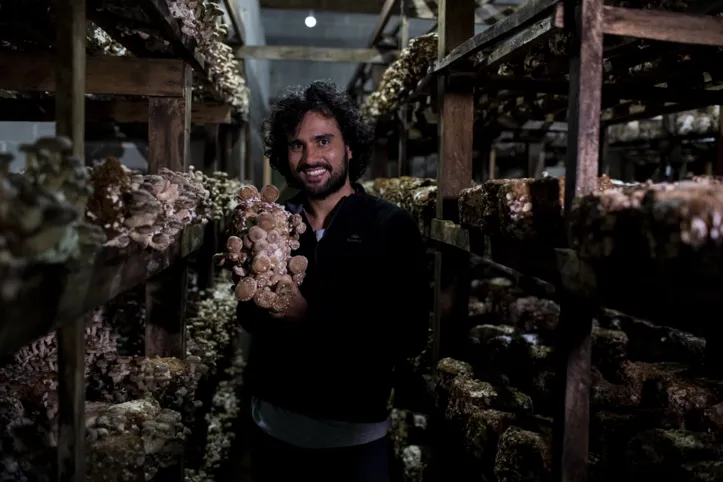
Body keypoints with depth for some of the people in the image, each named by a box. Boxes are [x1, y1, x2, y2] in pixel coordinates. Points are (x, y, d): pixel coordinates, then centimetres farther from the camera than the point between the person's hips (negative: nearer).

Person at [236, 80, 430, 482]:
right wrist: (259, 301, -16)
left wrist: (311, 317, -22)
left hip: (355, 434, -3)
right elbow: (250, 317, 8)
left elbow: (411, 336, -14)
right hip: (273, 424, 4)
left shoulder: (393, 226, -10)